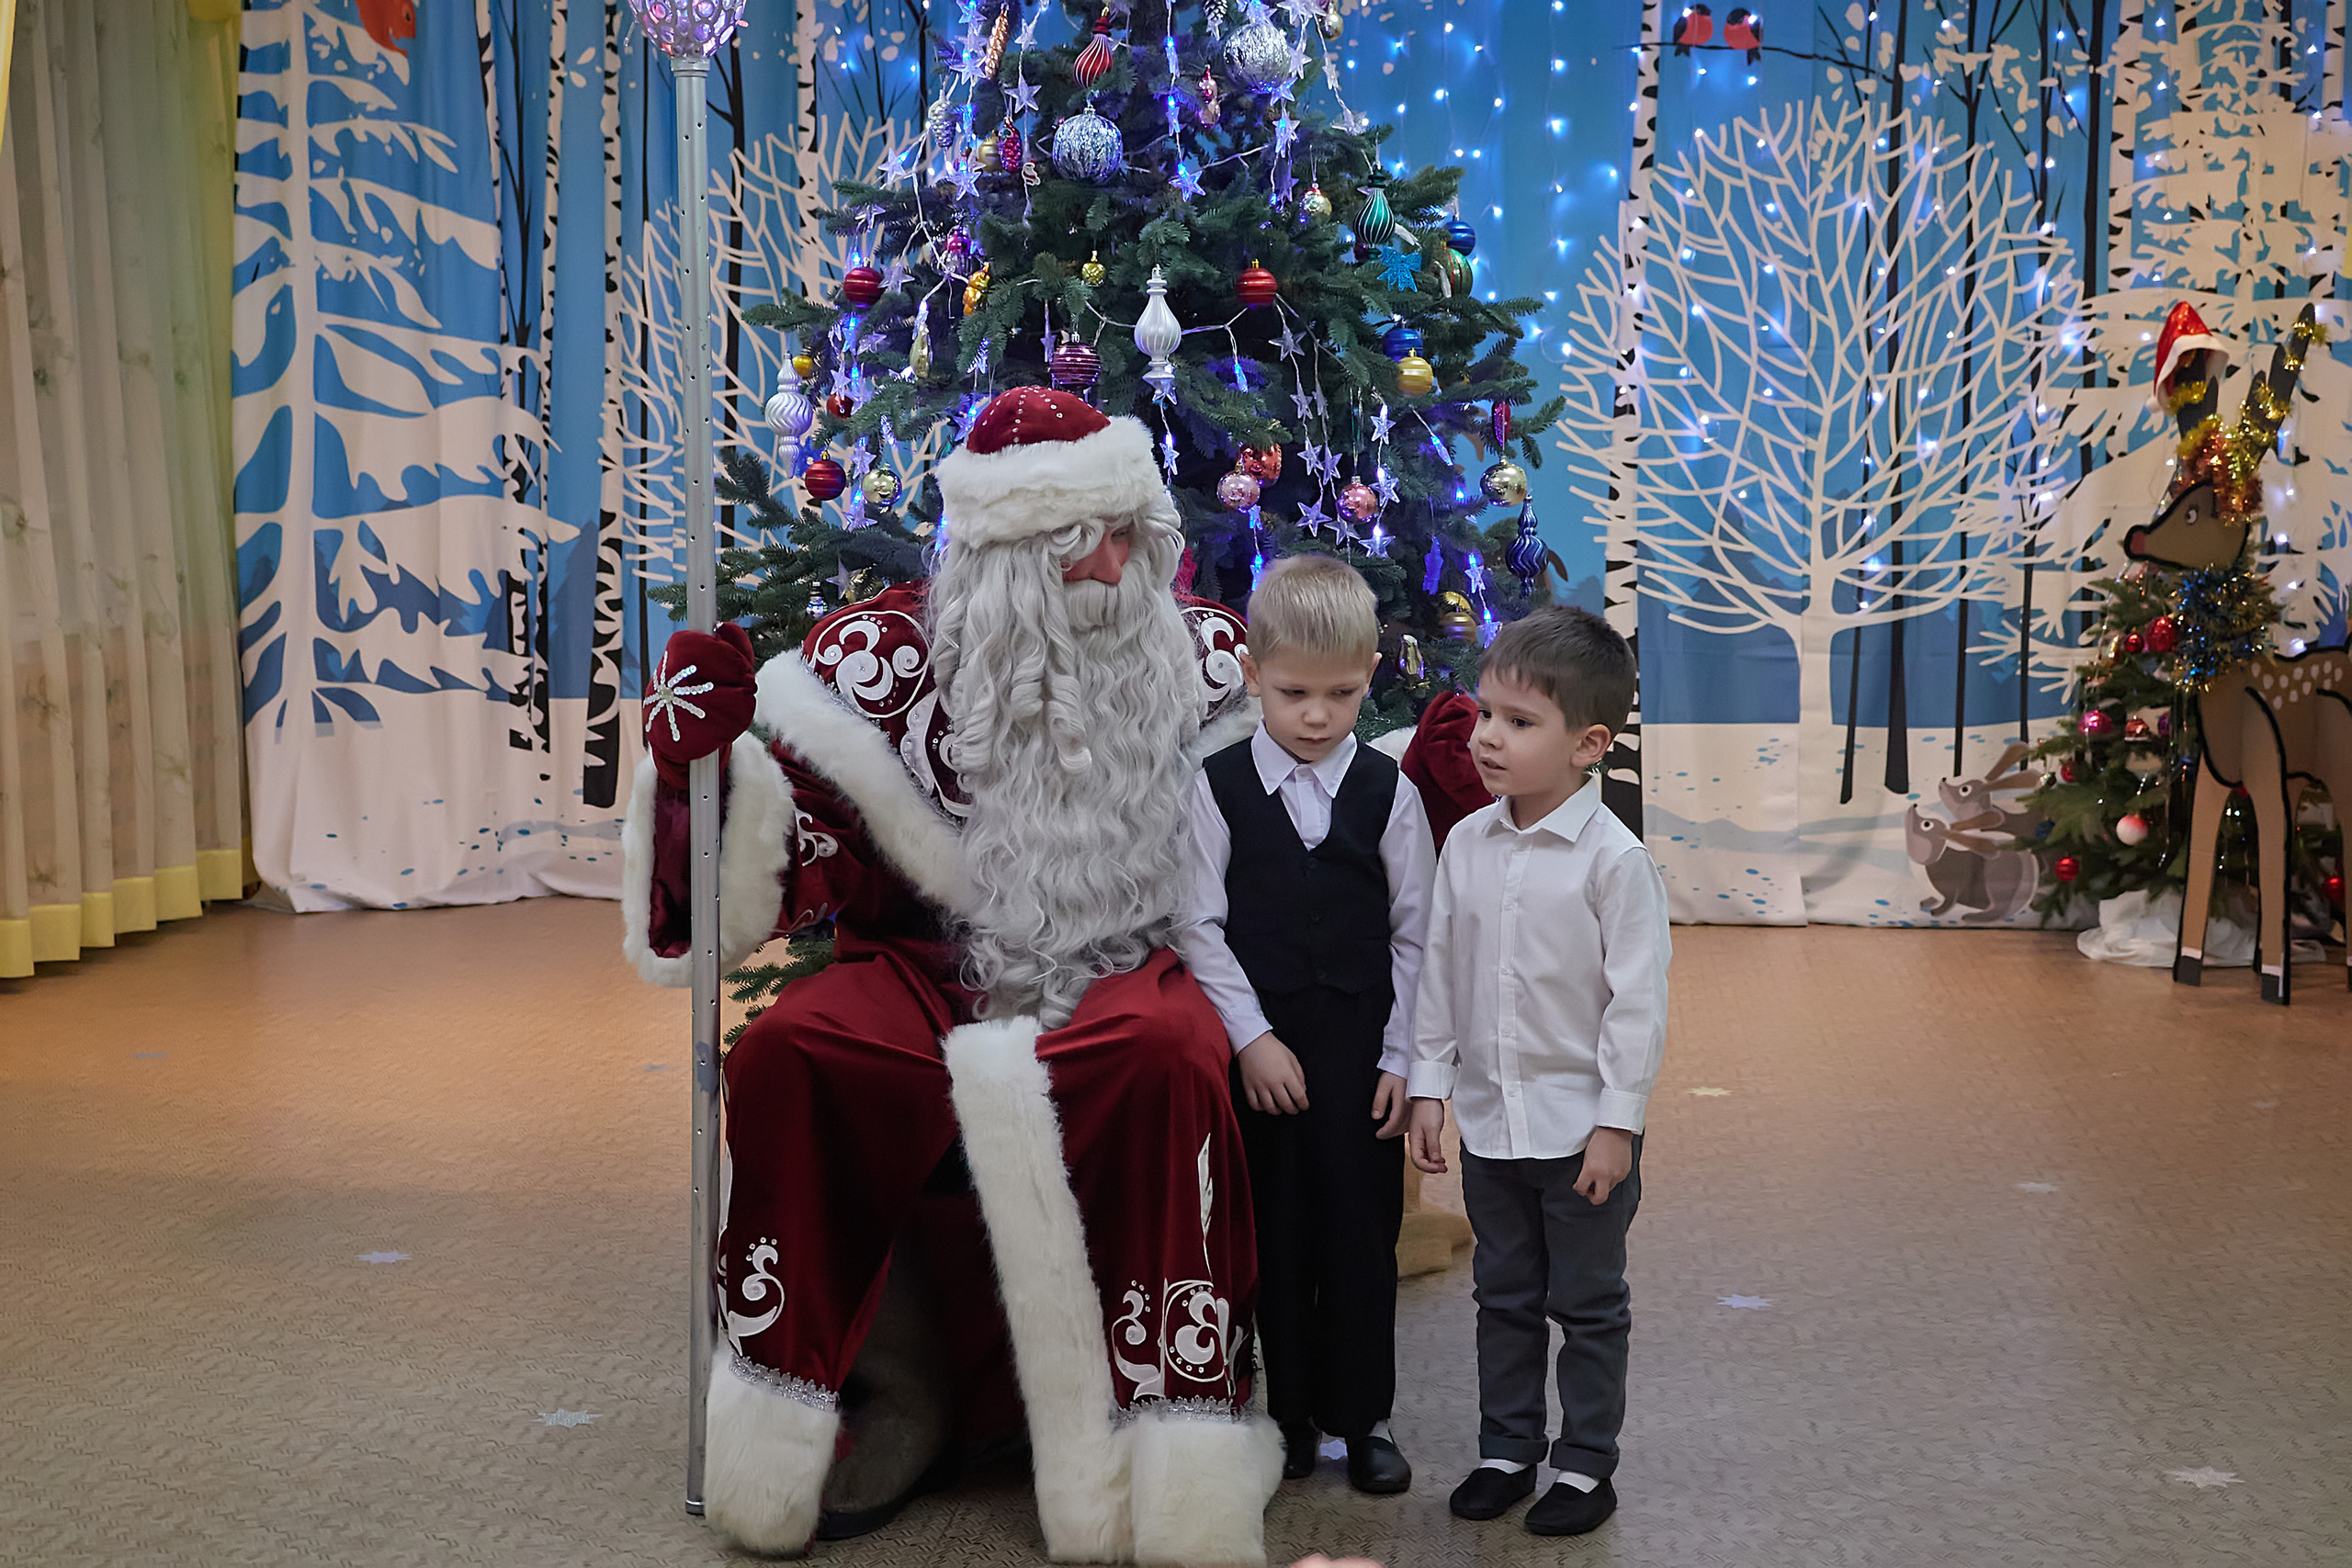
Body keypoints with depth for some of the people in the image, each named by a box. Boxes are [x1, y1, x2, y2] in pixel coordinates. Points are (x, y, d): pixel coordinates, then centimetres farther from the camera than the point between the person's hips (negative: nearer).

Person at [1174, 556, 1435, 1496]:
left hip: (1362, 1048, 1)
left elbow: (1414, 933, 3)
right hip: (1261, 1049, -1)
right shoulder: (1218, 788, -2)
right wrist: (1252, 1037, -9)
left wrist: (1401, 1056, -2)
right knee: (1276, 1233, 7)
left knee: (1363, 1233, 7)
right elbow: (1200, 927, -3)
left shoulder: (1387, 792, 1)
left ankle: (1363, 1416, 22)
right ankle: (1291, 1414, 23)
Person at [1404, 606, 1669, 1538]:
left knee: (1587, 1306, 10)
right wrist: (1430, 1085, 5)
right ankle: (1506, 1451, 33)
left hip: (1581, 1127, -5)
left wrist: (1617, 1121, -14)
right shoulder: (1466, 844, -1)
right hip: (1489, 1119, 5)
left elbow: (1638, 999, -14)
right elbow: (1439, 972, 6)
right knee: (1504, 1298, 18)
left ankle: (1586, 1464, 25)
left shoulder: (1613, 858, -17)